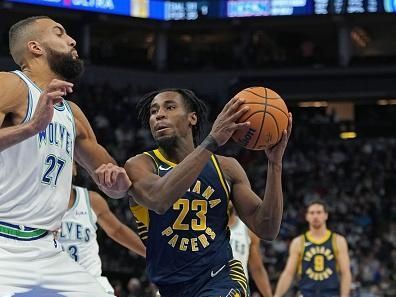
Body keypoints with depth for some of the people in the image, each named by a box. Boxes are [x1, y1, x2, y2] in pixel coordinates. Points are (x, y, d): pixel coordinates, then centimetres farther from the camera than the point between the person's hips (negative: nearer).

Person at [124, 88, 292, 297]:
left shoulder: (225, 168, 3)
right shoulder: (140, 165, -4)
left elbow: (267, 230, -1)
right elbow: (158, 200, -29)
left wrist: (275, 164, -12)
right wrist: (212, 141, -32)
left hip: (221, 278, -1)